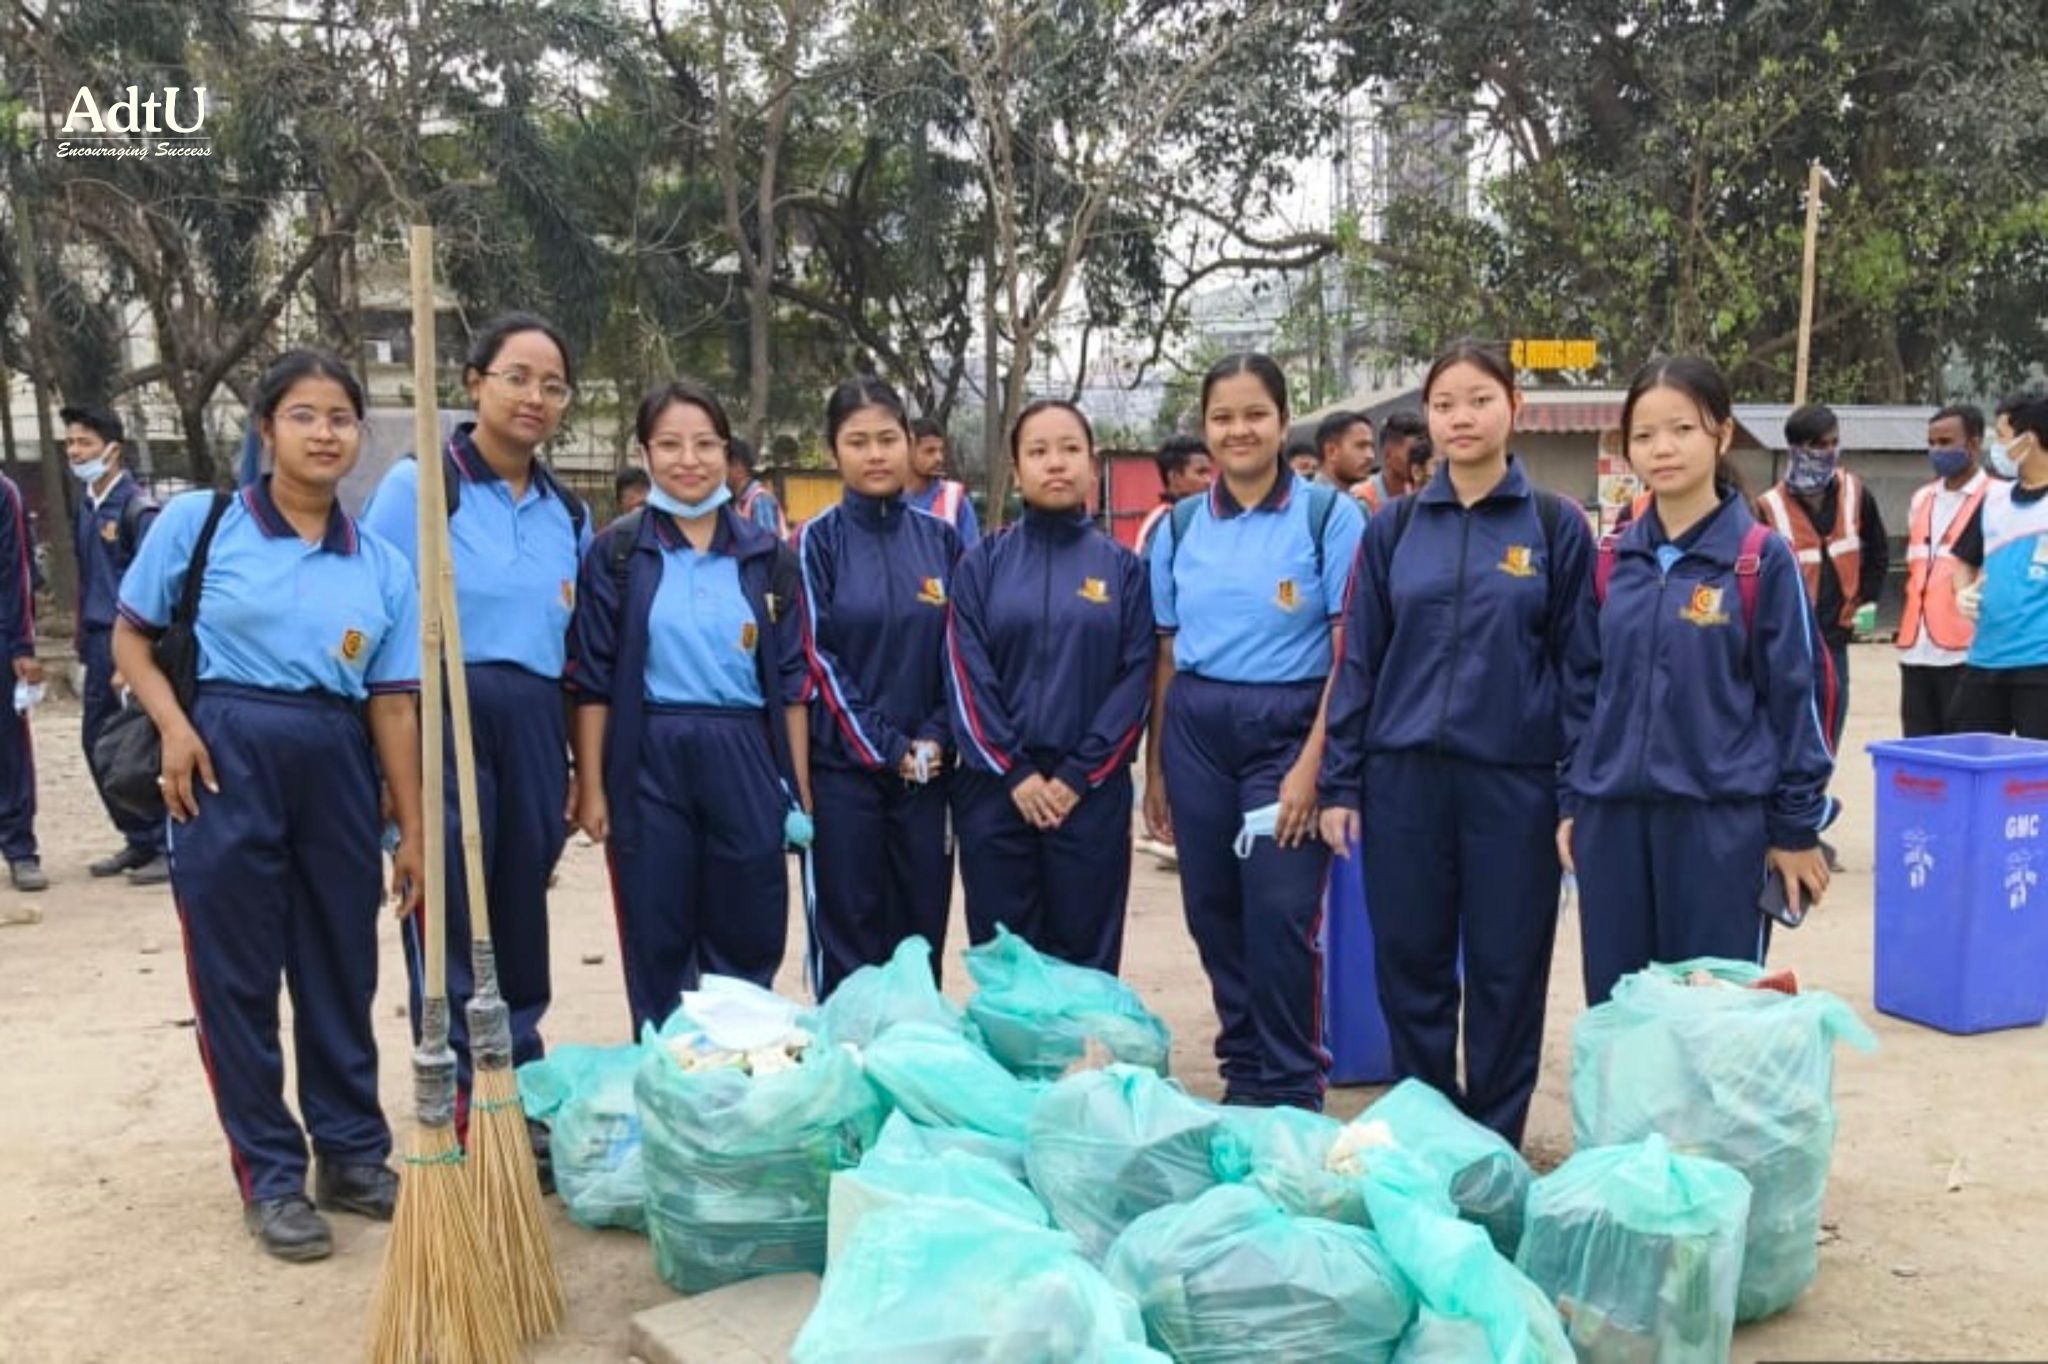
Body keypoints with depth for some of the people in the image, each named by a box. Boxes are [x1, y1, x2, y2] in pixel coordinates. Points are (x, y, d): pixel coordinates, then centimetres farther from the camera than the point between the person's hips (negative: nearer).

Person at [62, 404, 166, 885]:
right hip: (100, 640, 8)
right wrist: (86, 640, 14)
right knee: (98, 741, 11)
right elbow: (88, 576, 18)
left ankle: (171, 847, 6)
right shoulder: (86, 505, 11)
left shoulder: (136, 508, -12)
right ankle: (139, 840, 23)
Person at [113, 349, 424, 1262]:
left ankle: (353, 1154, 27)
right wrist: (173, 726, -12)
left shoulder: (383, 566, 6)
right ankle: (270, 1175, 19)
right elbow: (131, 637, 6)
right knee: (236, 974, 5)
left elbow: (393, 705, 5)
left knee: (342, 968, 11)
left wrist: (411, 833, 3)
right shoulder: (198, 521, -1)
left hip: (336, 768, 3)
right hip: (229, 760, -2)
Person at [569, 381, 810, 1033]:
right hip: (650, 763, -2)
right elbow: (592, 678, 0)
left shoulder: (765, 553, 7)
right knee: (658, 944, 8)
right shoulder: (618, 551, 1)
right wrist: (591, 786, -5)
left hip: (745, 761, 2)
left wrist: (800, 787, 4)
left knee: (747, 941, 9)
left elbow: (791, 679, 7)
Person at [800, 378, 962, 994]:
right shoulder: (817, 541, -2)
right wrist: (886, 749, -10)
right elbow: (818, 659, -6)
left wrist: (935, 738, -6)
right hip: (843, 767, -3)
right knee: (848, 940, 3)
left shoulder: (941, 539, 7)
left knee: (921, 935, 8)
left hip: (926, 768, 3)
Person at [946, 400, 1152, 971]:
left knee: (1085, 958, 7)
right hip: (996, 787, 0)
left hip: (1091, 790, 0)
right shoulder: (982, 563, 4)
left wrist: (1079, 775, -9)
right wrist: (1014, 772, -10)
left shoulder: (1122, 566, 5)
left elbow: (1136, 678, -1)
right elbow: (967, 676, -2)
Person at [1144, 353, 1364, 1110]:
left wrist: (1311, 763, -15)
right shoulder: (1179, 527, 9)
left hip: (1288, 728, -4)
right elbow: (1166, 656, 11)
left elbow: (1350, 653, -7)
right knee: (1212, 911, 9)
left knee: (1280, 915, -7)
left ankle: (1291, 1088, 11)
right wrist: (1155, 769, 9)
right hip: (1196, 731, 4)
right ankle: (1243, 1072, 25)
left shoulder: (1331, 515, -3)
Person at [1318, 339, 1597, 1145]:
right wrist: (1340, 782, 2)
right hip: (1404, 776, 2)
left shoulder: (1556, 526, 1)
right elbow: (1358, 661, 6)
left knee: (1506, 972, 7)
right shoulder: (1394, 527, 6)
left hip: (1513, 779, -2)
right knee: (1410, 967, 9)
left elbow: (1581, 668, 1)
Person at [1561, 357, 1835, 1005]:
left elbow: (1793, 696, -3)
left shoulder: (1763, 558, -5)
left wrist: (1796, 827, -3)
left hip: (1722, 822, -4)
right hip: (1612, 819, 4)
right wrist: (1572, 801, 10)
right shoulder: (1613, 560, 7)